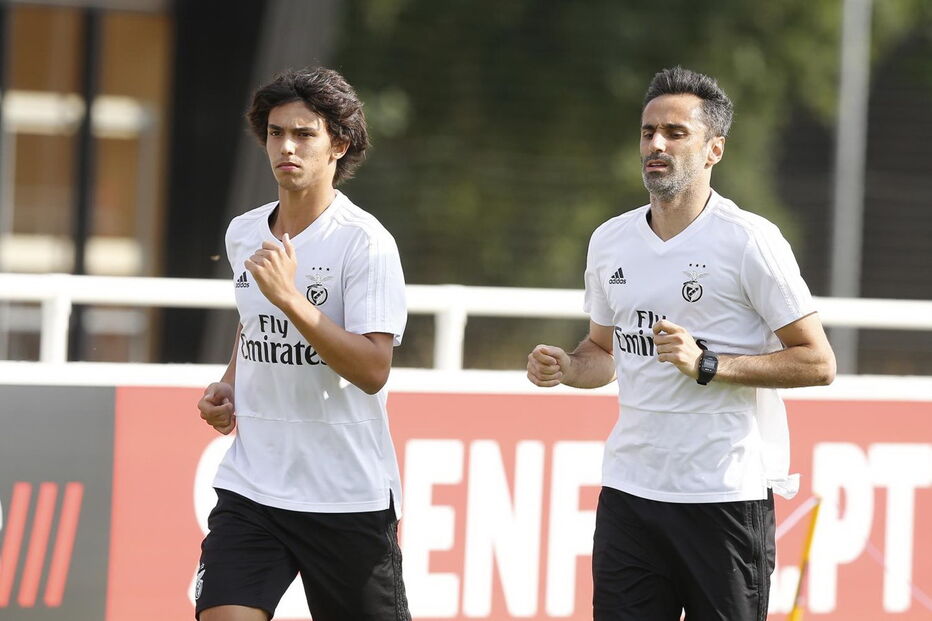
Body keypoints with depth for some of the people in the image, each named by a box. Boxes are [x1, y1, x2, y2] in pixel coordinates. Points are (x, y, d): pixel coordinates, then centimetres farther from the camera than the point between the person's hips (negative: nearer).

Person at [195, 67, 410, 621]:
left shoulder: (366, 242, -12)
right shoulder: (243, 234, 9)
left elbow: (373, 370, -20)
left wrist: (290, 297, -27)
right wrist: (229, 386, 10)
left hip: (348, 500, -5)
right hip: (250, 491, 5)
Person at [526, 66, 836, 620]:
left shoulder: (749, 239, -8)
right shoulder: (610, 241, 11)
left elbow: (818, 363, -8)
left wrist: (707, 364, -17)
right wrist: (565, 368, 2)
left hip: (726, 494, -5)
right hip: (629, 490, 5)